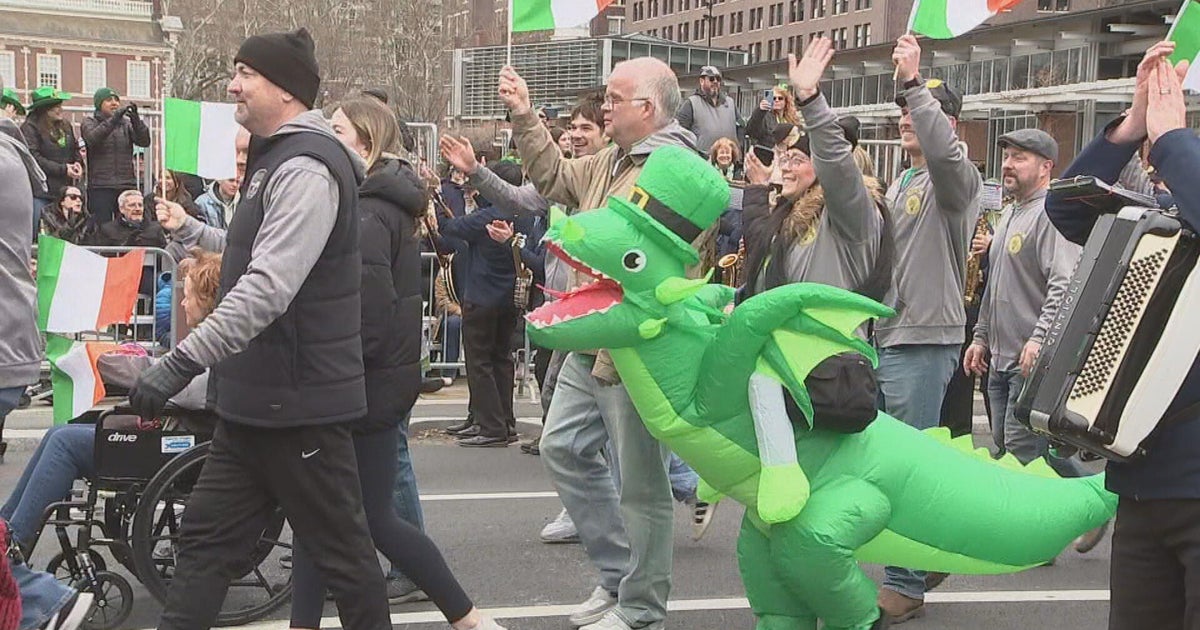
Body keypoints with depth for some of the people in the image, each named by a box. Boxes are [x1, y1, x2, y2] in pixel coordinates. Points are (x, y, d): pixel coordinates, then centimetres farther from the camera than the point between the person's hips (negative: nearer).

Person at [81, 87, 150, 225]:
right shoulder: (89, 122, 7)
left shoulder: (126, 123, 14)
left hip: (127, 185, 3)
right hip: (100, 187, -3)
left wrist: (135, 119, -18)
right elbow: (93, 138, -15)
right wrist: (114, 118, -24)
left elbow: (144, 141, -2)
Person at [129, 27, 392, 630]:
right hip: (254, 400, 10)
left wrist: (182, 362, -32)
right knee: (205, 537, 10)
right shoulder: (276, 158, 15)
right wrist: (192, 230, 38)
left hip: (298, 402, -10)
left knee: (341, 547, 2)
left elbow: (270, 287, -30)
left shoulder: (305, 168, -19)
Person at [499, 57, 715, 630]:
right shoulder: (611, 163, 14)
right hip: (593, 347, 10)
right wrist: (525, 119, 25)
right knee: (563, 448, 15)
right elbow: (555, 178, 33)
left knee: (641, 482, 0)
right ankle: (619, 574, 26)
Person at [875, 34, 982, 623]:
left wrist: (913, 82, -31)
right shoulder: (899, 184, 18)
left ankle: (906, 584, 4)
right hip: (883, 338, 9)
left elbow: (942, 148, -33)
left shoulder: (954, 178, -8)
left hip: (924, 342, -9)